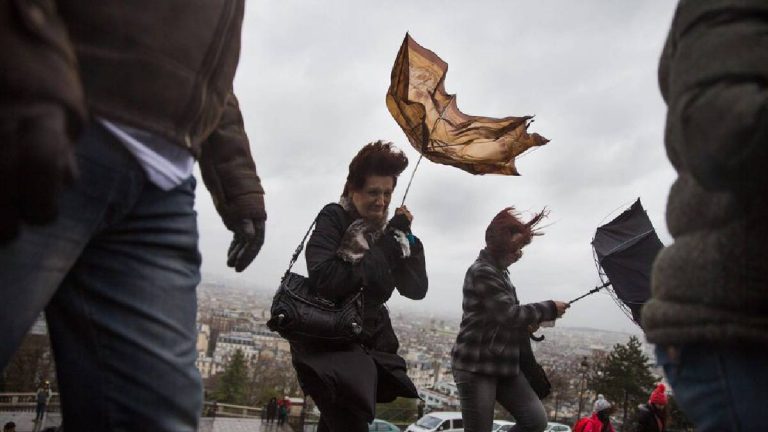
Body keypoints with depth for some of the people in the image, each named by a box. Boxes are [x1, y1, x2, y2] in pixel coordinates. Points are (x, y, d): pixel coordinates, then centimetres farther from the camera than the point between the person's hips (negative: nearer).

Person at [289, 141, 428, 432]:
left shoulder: (387, 232, 7)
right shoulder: (333, 219, -11)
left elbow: (417, 290, 0)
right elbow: (324, 278, -28)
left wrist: (405, 238, -10)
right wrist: (378, 259, -20)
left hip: (369, 342, 6)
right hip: (328, 340, -6)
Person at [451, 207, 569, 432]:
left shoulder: (499, 271, 15)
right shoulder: (482, 271, -14)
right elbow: (509, 313, -20)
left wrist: (527, 325, 1)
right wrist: (549, 309, -9)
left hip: (504, 365, 9)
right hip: (476, 367, -9)